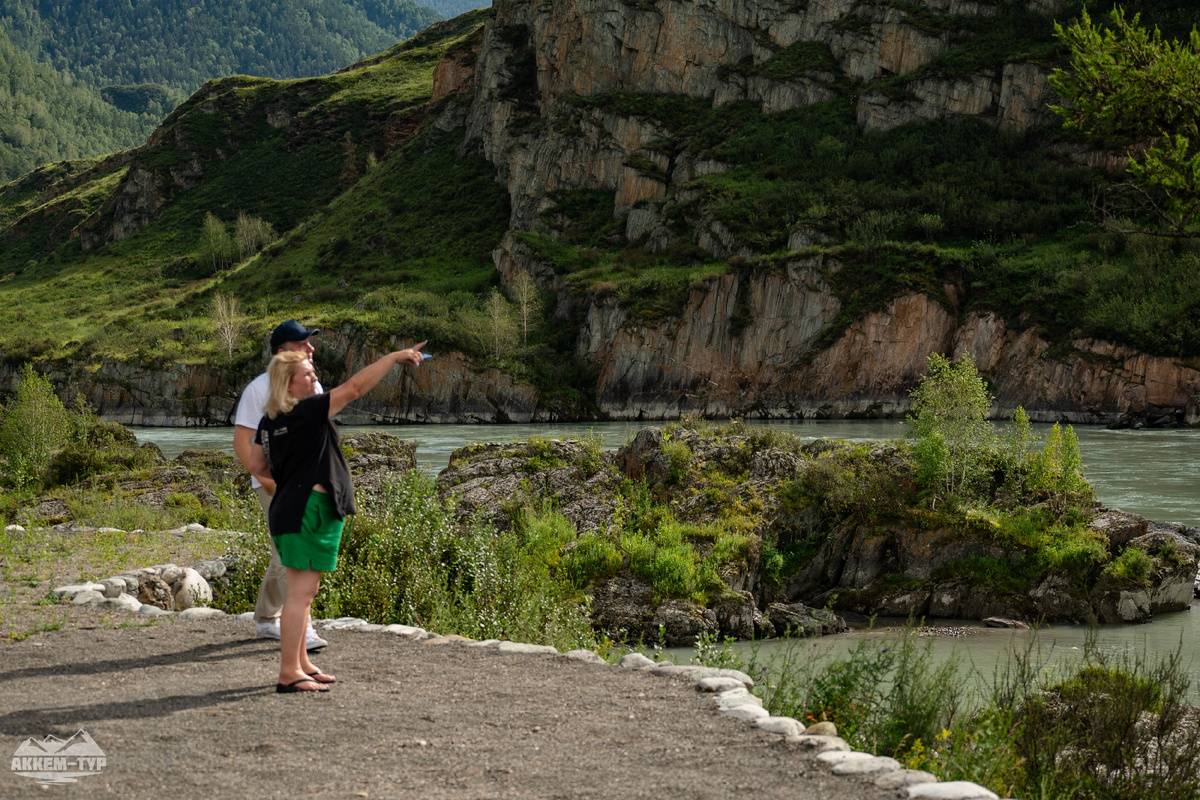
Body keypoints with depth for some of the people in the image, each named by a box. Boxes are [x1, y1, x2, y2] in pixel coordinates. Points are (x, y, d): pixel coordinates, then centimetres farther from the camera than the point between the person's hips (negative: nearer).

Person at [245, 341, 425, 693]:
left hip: (288, 510, 10)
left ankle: (301, 664, 25)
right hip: (308, 510, -10)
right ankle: (288, 674, -6)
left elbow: (256, 465, 15)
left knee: (304, 591, 17)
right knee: (301, 591, -7)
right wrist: (396, 356, -11)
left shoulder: (269, 420, 11)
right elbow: (356, 386, -15)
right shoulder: (308, 412, -14)